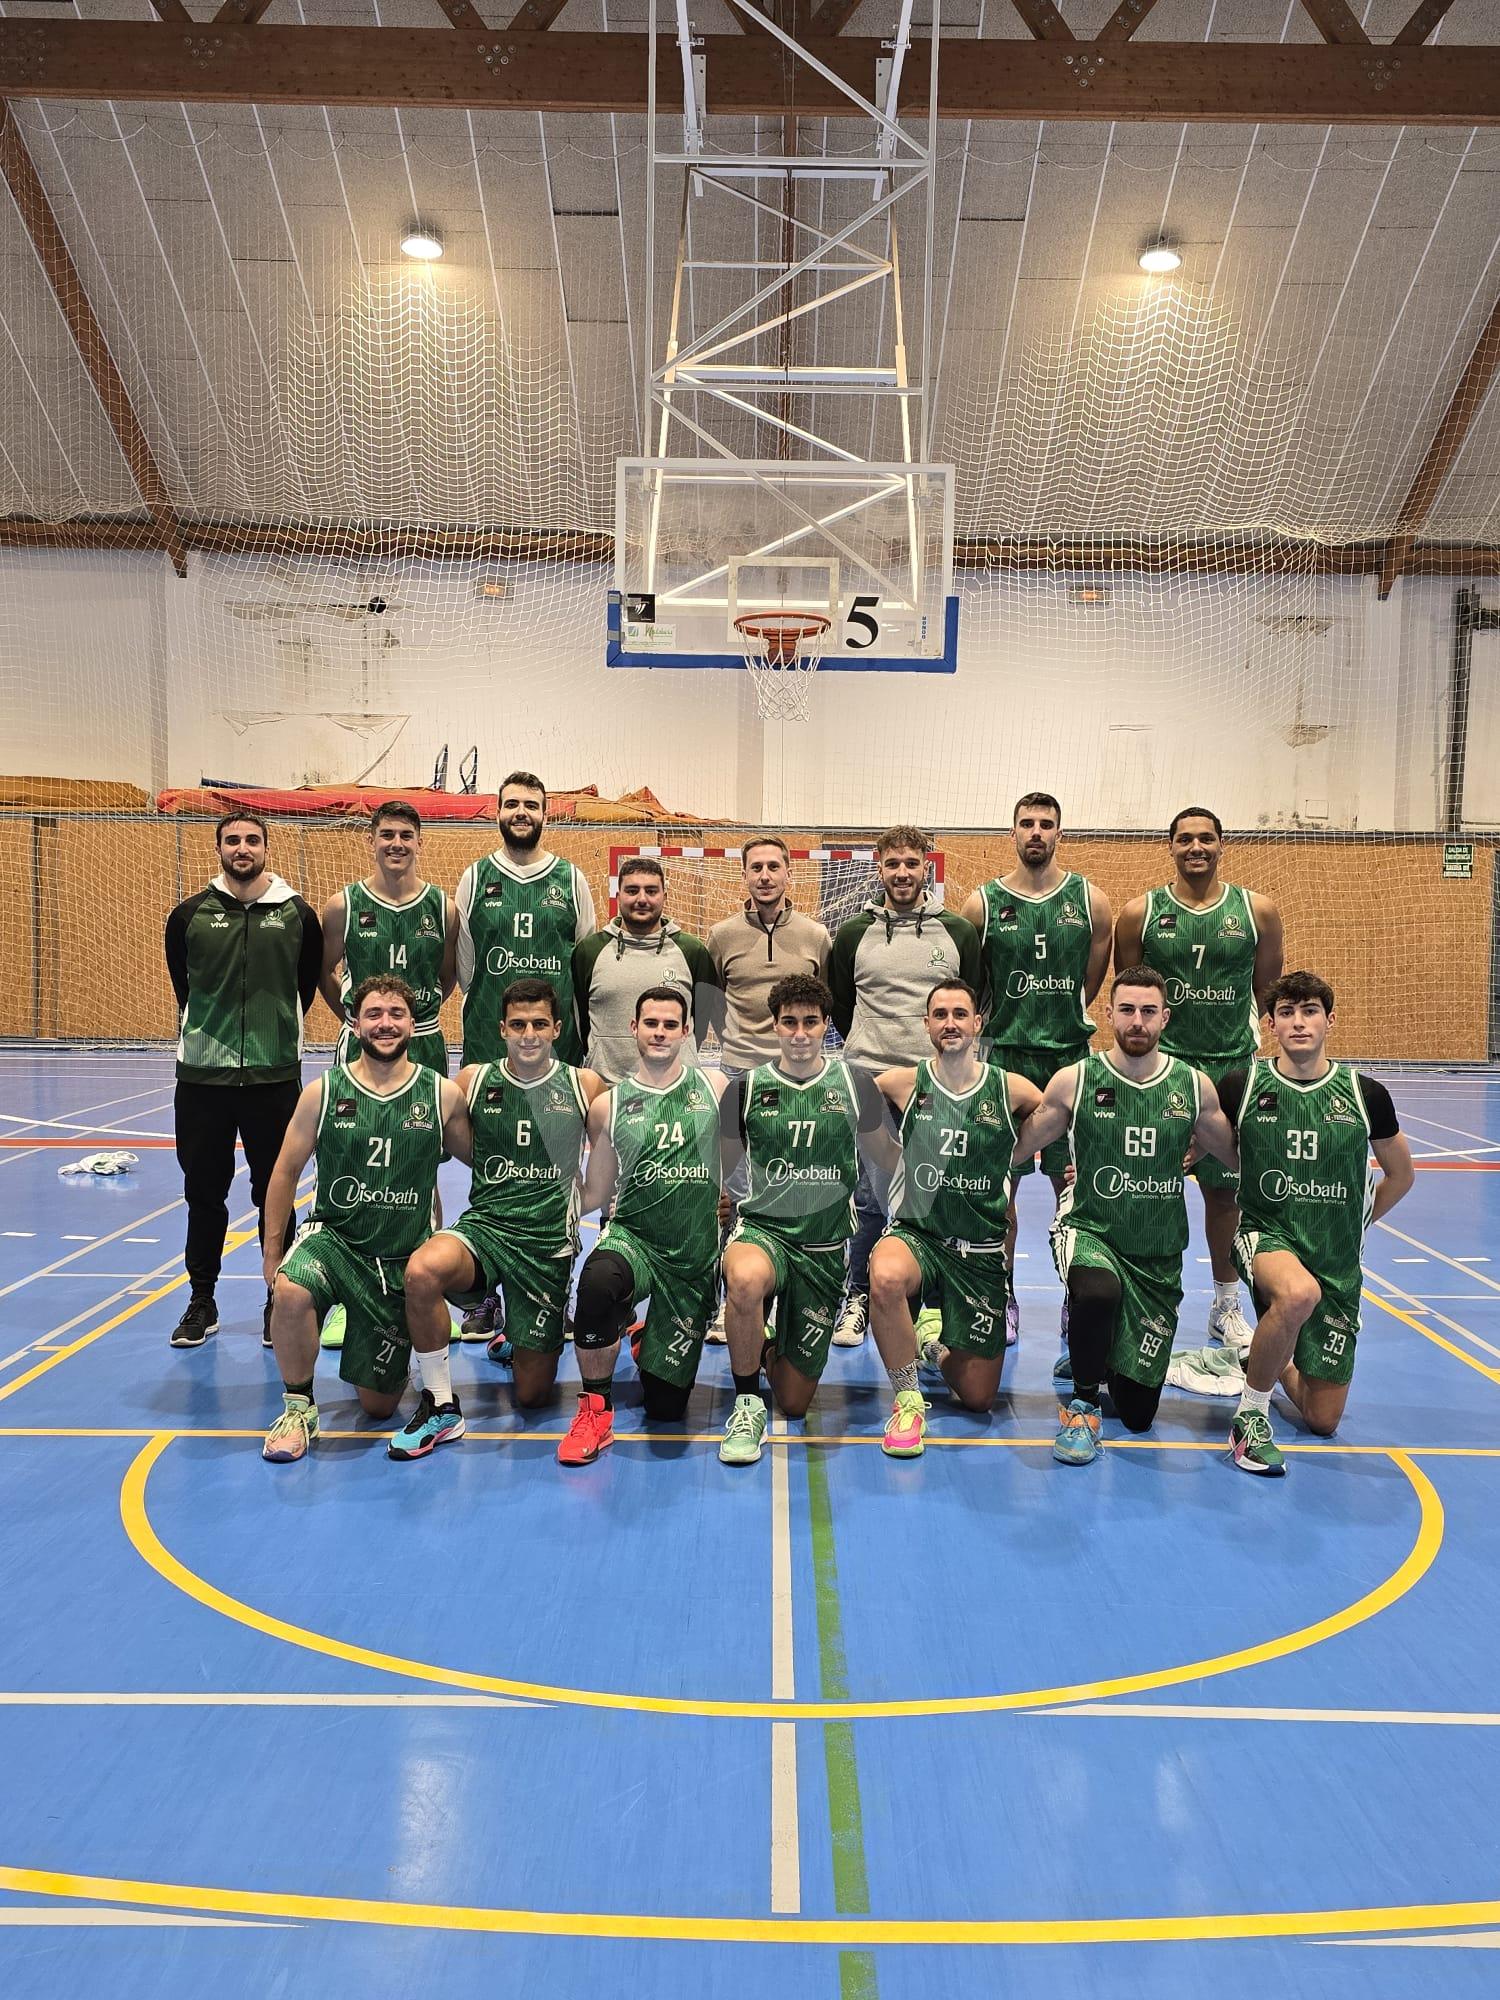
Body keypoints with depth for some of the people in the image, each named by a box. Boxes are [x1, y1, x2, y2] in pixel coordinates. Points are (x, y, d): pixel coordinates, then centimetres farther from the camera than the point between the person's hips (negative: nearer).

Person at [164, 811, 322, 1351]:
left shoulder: (297, 915, 1)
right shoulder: (190, 915, 2)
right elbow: (183, 982, 15)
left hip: (275, 1075, -1)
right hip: (202, 1074, 1)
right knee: (204, 1192, 9)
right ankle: (201, 1303, 23)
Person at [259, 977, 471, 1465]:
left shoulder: (443, 1096, -5)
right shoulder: (322, 1093, -6)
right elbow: (286, 1172, 3)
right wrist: (272, 1250, 2)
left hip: (404, 1257, 0)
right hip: (334, 1238, 0)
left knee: (379, 1405, 3)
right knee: (290, 1290, -36)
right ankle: (298, 1406, -11)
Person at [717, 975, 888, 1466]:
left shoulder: (854, 1084, 2)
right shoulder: (746, 1088, 0)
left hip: (824, 1248, 1)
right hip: (761, 1229, -1)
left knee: (794, 1403, 4)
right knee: (745, 1280, -41)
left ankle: (770, 1348, 40)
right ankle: (747, 1405, -18)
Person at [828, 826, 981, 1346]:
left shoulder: (958, 932, 5)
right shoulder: (853, 935, 5)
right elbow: (837, 1004, 15)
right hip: (868, 1085, 0)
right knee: (869, 1201, 3)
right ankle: (856, 1298, 18)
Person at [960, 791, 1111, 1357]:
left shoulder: (1091, 901, 3)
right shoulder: (983, 903, 1)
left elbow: (1091, 982, 12)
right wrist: (1012, 1022, 11)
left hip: (1070, 1056, 0)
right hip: (1004, 1056, 0)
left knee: (1071, 1184, 4)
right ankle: (1003, 1300, 16)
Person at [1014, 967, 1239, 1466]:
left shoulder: (1195, 1086, -2)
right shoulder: (1074, 1081, -7)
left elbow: (1242, 1160, 14)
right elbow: (1015, 1150, 2)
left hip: (1159, 1255, 3)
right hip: (1088, 1231, -2)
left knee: (1138, 1413, 4)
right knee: (1100, 1292, -41)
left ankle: (1107, 1364, 42)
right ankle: (1082, 1403, -11)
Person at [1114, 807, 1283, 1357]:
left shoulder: (1258, 911, 1)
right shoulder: (1140, 913, -1)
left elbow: (1267, 990, 11)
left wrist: (1246, 1038, 11)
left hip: (1232, 1068, 1)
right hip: (1158, 1065, -1)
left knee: (1223, 1186, 11)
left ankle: (1226, 1304, 26)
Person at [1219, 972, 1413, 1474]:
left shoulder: (1366, 1094, -2)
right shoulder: (1241, 1086, -7)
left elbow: (1401, 1175, 13)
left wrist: (1355, 1226, 13)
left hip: (1337, 1260, 3)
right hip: (1264, 1235, -3)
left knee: (1323, 1422, 5)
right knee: (1298, 1293, -41)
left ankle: (1276, 1362, 41)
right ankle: (1250, 1414, -17)